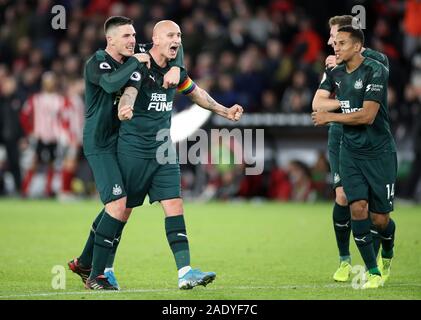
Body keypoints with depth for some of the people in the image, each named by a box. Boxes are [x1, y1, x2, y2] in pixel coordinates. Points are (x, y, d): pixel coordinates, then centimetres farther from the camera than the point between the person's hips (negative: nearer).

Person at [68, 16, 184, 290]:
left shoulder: (130, 61, 9)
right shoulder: (96, 63, -12)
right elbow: (111, 83, -34)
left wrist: (175, 69, -8)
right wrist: (136, 61, -25)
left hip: (121, 143, 9)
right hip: (100, 145, -9)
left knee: (123, 206, 14)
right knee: (118, 204, -19)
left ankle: (85, 263, 30)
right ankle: (97, 275, -13)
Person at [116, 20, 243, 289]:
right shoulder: (140, 67, -15)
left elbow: (195, 92, 27)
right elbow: (130, 91, -35)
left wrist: (224, 111, 30)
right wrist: (125, 109, -57)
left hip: (163, 150, 6)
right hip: (133, 150, -6)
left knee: (175, 206, -6)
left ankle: (185, 272, -11)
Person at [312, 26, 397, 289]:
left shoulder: (375, 71, -15)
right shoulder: (335, 74, 6)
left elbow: (367, 116, -19)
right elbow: (318, 102, -3)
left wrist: (331, 116, -12)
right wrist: (344, 103, -14)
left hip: (379, 152, -4)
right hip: (351, 151, 4)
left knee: (380, 218, -1)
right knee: (358, 207, -12)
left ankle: (388, 254, 33)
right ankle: (373, 272, -4)